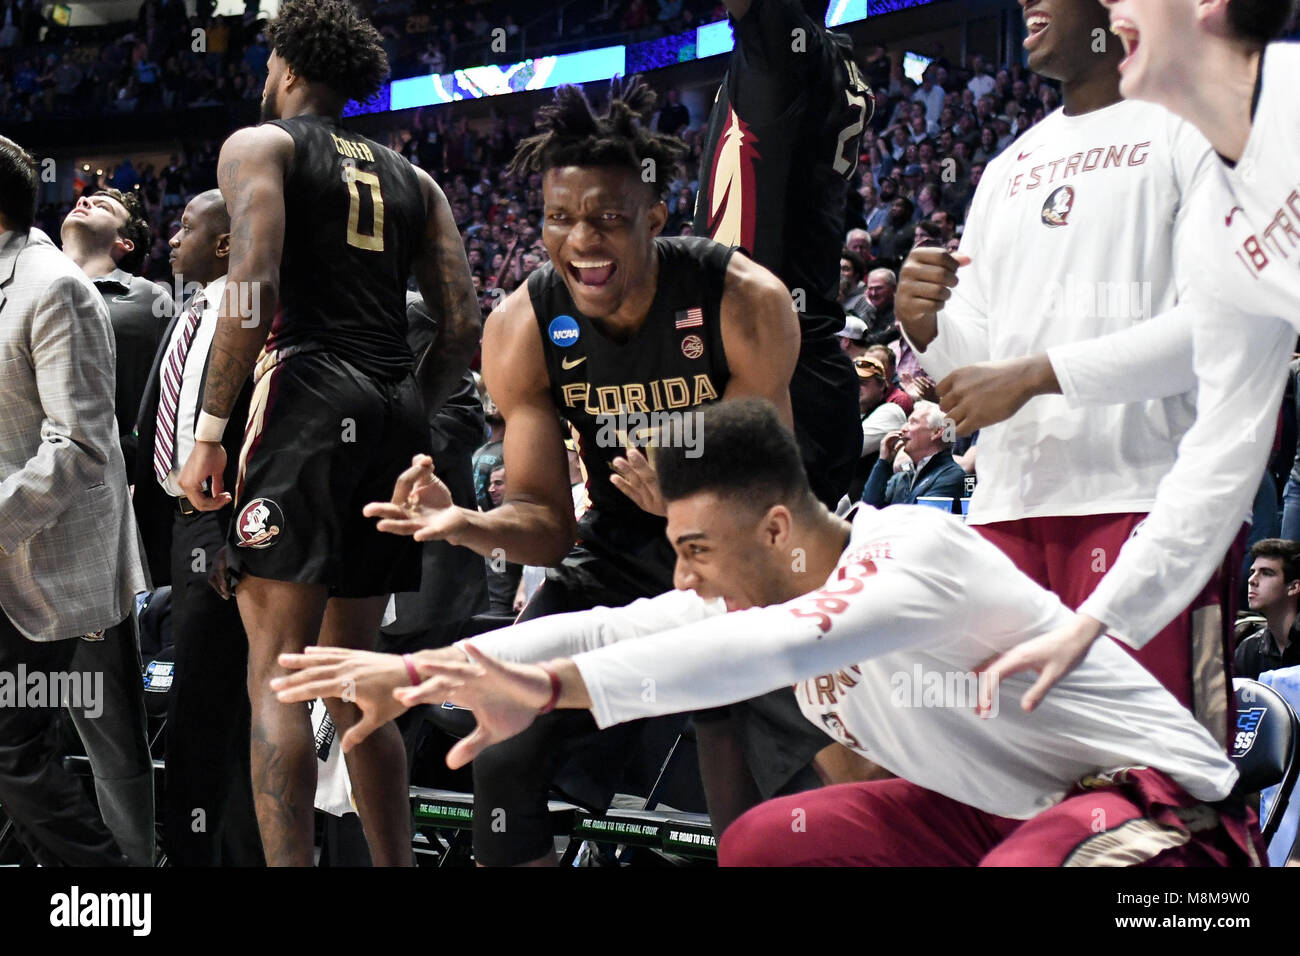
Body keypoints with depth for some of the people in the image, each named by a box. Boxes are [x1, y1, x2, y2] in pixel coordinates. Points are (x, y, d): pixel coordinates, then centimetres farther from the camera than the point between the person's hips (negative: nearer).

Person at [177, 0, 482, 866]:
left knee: (276, 669, -8)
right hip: (395, 408, 6)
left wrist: (210, 427, -9)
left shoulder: (259, 145, 5)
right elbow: (463, 328, 13)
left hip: (313, 390, -6)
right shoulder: (412, 179, 21)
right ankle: (396, 867, 16)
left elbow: (254, 287, -11)